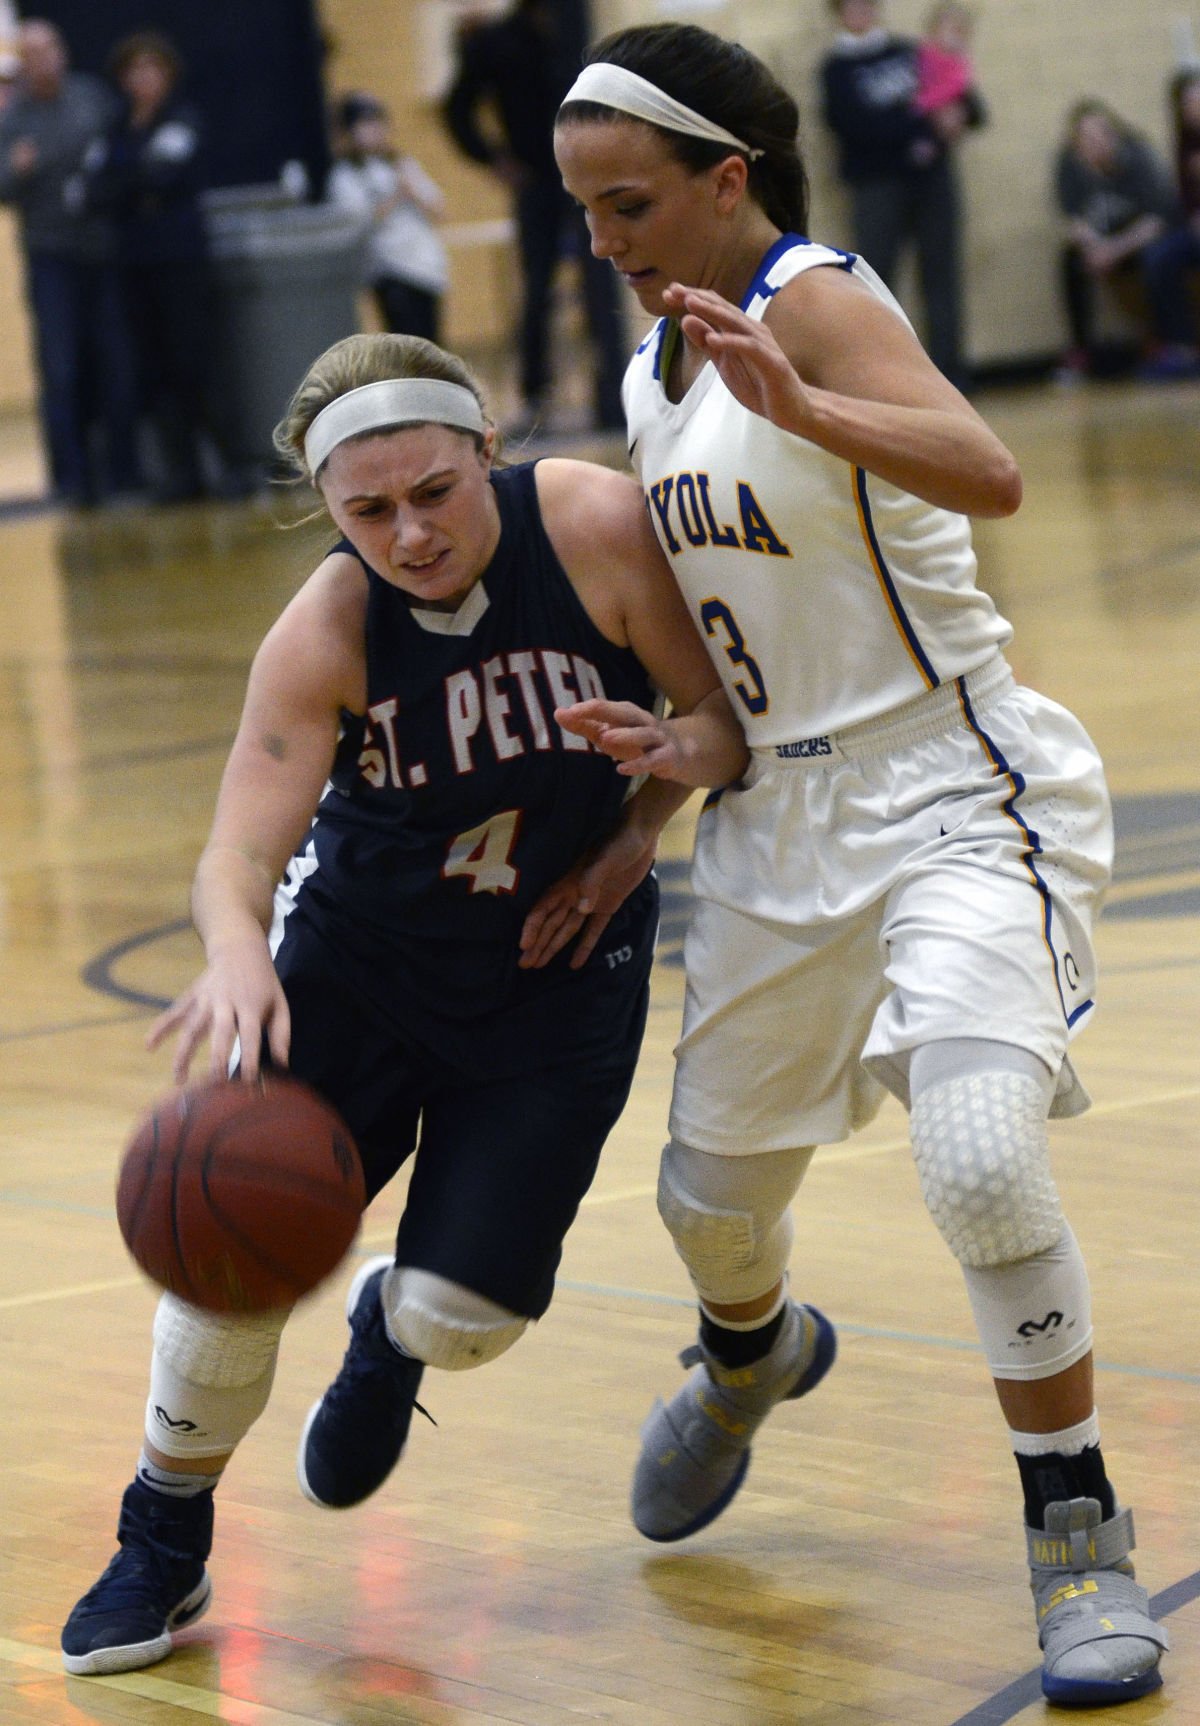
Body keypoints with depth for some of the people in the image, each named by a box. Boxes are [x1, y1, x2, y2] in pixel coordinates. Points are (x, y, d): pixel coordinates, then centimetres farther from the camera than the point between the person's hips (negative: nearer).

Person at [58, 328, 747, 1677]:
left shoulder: (597, 528, -23)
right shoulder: (325, 633, -21)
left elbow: (724, 713, -12)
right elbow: (238, 856, -24)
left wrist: (648, 809, -33)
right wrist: (237, 952, -46)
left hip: (557, 971, 0)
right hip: (360, 956, 0)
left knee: (461, 1313, -8)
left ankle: (389, 1334, 34)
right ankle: (163, 1546, 18)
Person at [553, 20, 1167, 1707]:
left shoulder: (817, 302, -17)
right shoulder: (660, 359, 7)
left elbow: (987, 474, -35)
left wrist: (805, 411, -50)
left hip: (950, 790, -8)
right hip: (779, 809, 8)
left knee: (979, 1154, -27)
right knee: (711, 1191, 17)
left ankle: (1081, 1534, -8)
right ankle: (752, 1359, 53)